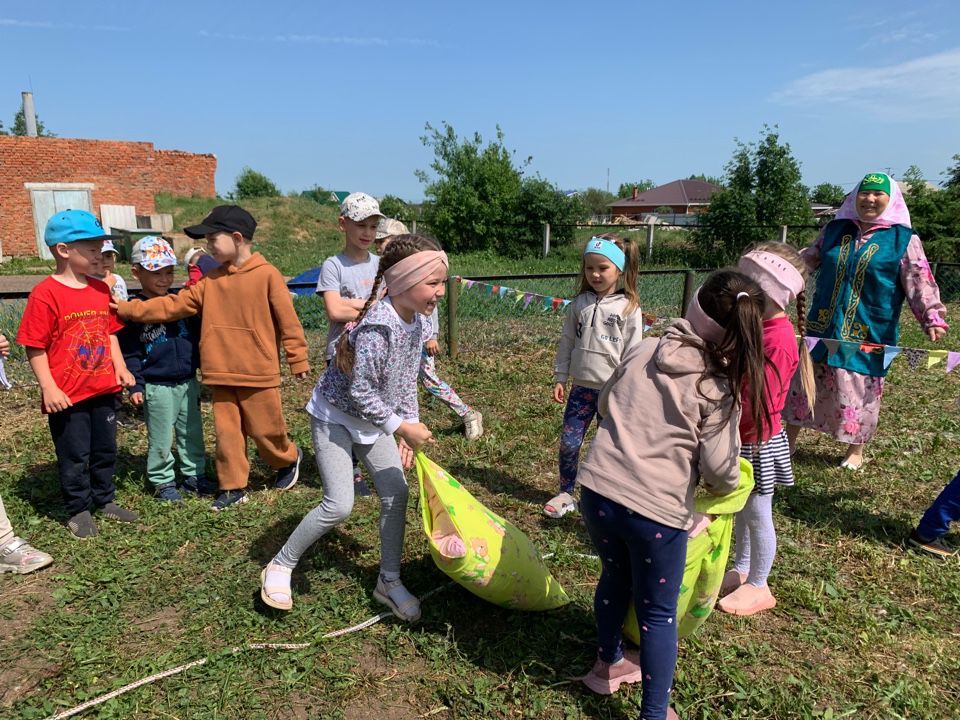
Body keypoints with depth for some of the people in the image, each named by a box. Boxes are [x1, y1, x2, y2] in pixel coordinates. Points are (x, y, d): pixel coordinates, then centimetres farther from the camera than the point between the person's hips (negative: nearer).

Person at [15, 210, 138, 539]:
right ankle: (78, 510, 25)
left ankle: (104, 500, 35)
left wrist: (120, 368, 1)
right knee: (74, 456, 9)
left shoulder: (101, 290, 4)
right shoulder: (45, 295, -16)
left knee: (105, 450, 18)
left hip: (103, 389, 6)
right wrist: (49, 389, -17)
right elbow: (35, 348, -14)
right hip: (67, 396, -6)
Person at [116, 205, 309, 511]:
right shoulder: (211, 281, 7)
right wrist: (129, 309, 0)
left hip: (259, 373, -5)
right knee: (226, 431, 9)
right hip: (222, 374, 5)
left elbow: (287, 319, -9)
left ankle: (288, 458, 35)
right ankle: (232, 487, 21)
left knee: (265, 429, 6)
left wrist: (298, 359, -7)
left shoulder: (267, 274, -10)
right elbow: (174, 305, 7)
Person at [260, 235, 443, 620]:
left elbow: (407, 381, 6)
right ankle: (279, 567, 14)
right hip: (336, 416, -8)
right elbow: (360, 393, -30)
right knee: (339, 505, -10)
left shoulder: (417, 322, -6)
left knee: (397, 493, 3)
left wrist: (409, 424, 3)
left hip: (374, 417, 8)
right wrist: (401, 426, -24)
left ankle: (389, 581, 20)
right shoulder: (376, 327, -33)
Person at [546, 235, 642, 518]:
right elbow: (567, 342, 9)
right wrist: (559, 378, 7)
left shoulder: (628, 308, -6)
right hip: (582, 387, 3)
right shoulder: (579, 304, 4)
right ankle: (566, 494, 25)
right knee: (568, 442, 6)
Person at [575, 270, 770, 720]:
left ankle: (609, 664, 51)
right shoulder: (718, 386, -5)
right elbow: (719, 467, -7)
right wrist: (725, 487, 17)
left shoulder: (642, 351, 6)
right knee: (658, 611, 15)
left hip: (598, 489, 5)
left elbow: (605, 404, 20)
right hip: (656, 509, -4)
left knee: (615, 579, 28)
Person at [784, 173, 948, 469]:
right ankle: (789, 440, 27)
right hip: (822, 328, 4)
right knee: (803, 381, 9)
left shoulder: (904, 239, -5)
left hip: (867, 336, -3)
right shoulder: (834, 229, 6)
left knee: (859, 392, 6)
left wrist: (932, 317, -21)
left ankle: (856, 451, 28)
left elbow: (920, 283, -9)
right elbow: (807, 259, 18)